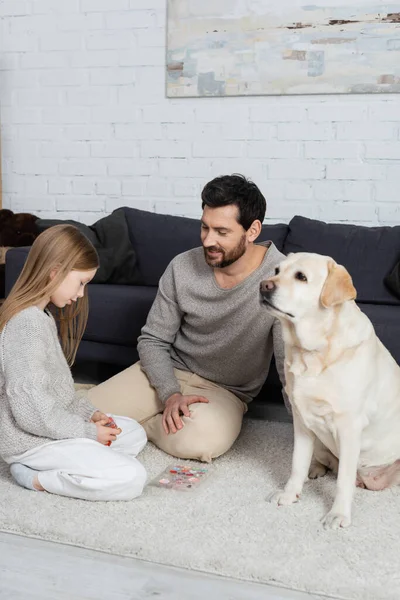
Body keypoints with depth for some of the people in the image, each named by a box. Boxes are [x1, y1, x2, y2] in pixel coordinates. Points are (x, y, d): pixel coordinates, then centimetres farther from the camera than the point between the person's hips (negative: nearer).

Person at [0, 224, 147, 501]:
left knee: (135, 432, 17)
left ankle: (45, 467, 3)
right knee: (132, 478, -18)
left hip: (55, 424, 10)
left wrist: (89, 412, 4)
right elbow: (32, 409, -26)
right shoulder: (28, 323, -23)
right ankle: (36, 478, -6)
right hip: (31, 440, -10)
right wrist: (88, 431, -15)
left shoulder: (42, 315, 9)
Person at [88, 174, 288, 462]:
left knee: (200, 440, -34)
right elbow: (153, 340, -1)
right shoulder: (182, 268, -10)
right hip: (167, 374, 2)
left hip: (226, 391, -1)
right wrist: (170, 394, -18)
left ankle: (135, 423, -3)